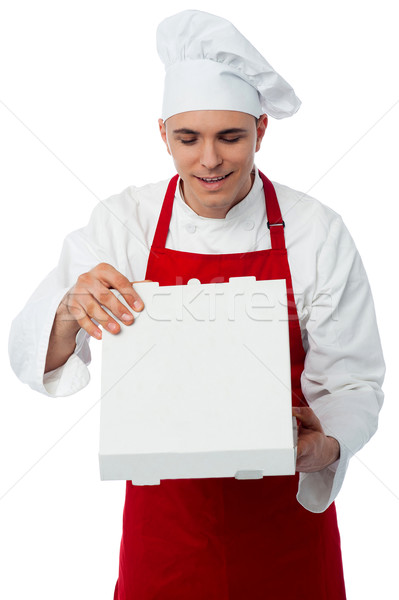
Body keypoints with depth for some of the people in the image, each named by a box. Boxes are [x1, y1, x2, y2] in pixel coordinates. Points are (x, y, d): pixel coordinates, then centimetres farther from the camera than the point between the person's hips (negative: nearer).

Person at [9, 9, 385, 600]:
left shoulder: (319, 232, -12)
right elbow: (31, 358, -11)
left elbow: (353, 381, -8)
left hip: (284, 506, 0)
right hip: (165, 502, 1)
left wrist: (324, 447, -30)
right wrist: (69, 313, -33)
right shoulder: (122, 222, -9)